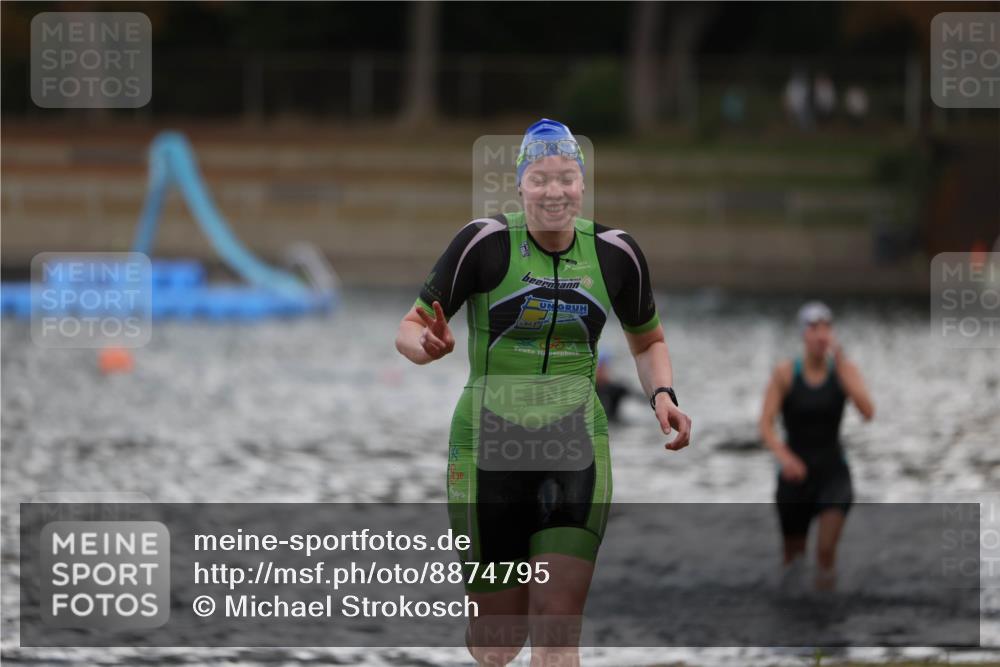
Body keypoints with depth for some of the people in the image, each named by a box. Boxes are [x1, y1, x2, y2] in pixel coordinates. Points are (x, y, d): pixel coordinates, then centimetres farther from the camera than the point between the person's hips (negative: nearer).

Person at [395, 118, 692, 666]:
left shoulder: (614, 253, 2)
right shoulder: (485, 243, -8)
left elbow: (647, 340, 20)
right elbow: (408, 330, -4)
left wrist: (662, 396, 0)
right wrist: (430, 347, -28)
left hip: (576, 453, 2)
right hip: (489, 451, -2)